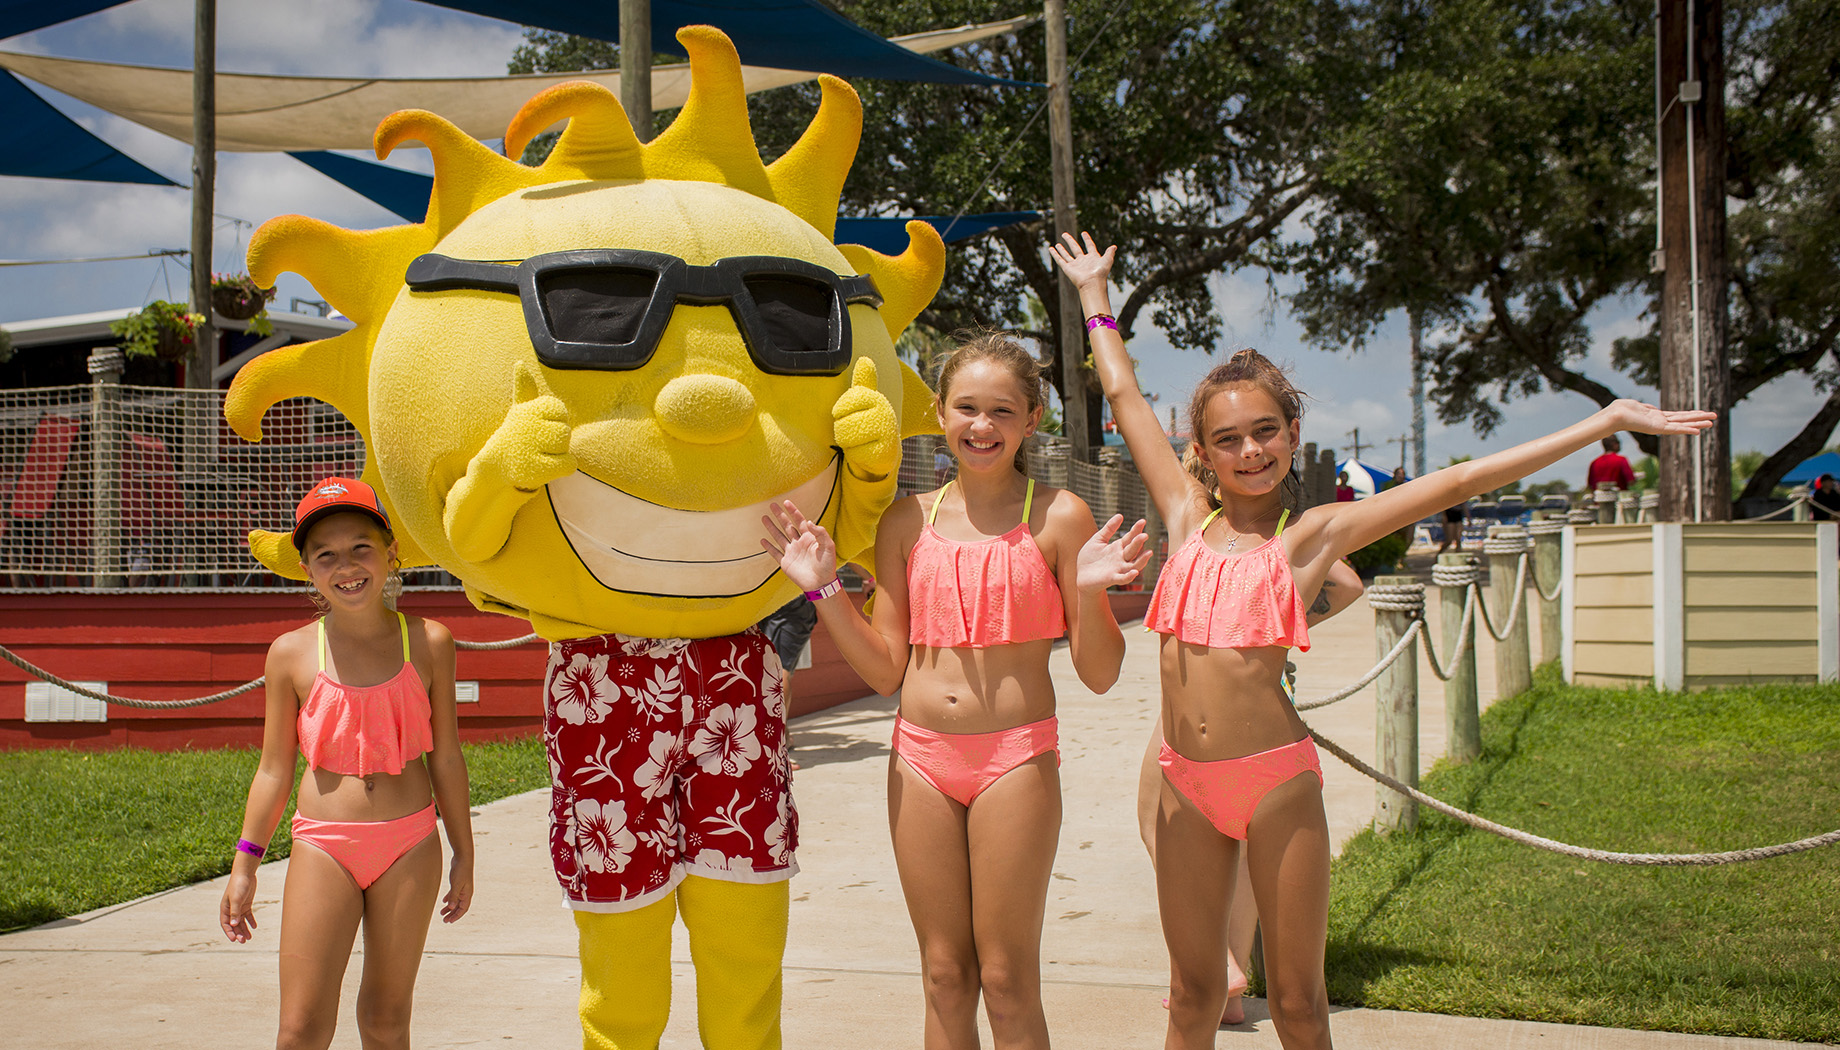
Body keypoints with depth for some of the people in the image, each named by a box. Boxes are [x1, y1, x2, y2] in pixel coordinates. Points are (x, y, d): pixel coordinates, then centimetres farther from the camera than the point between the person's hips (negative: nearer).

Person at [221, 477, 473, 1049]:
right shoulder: (292, 654, -1)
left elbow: (445, 756, 7)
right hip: (323, 847, 0)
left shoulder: (428, 643, 0)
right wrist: (245, 863, 4)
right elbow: (274, 769, 6)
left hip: (409, 846, 1)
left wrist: (463, 853, 11)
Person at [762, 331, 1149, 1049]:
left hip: (1016, 759, -3)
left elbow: (1099, 675, -2)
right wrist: (823, 588, -1)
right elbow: (885, 669, 8)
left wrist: (1088, 593, -19)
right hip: (920, 756, 3)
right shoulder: (908, 522, 6)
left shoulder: (1059, 518, -3)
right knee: (944, 977, 11)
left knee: (1006, 981, 2)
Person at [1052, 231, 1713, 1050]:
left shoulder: (1315, 534, 0)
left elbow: (1457, 482, -3)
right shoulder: (1188, 519, 7)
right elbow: (1124, 397, 18)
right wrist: (1095, 297, 28)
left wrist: (1609, 421, -3)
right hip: (1187, 783, 3)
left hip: (1276, 781, -3)